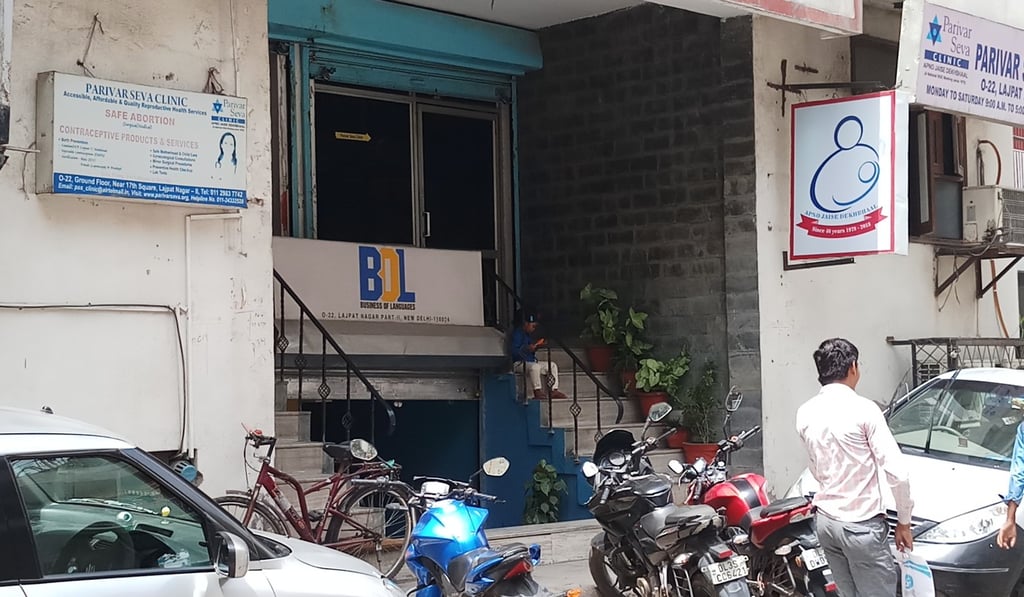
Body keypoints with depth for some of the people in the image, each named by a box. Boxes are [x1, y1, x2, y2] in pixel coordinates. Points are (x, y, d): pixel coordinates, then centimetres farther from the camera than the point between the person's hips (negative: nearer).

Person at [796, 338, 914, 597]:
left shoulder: (805, 413, 4)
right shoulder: (863, 409, -14)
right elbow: (896, 472, -14)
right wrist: (904, 521, -4)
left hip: (826, 520, 7)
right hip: (861, 524, -6)